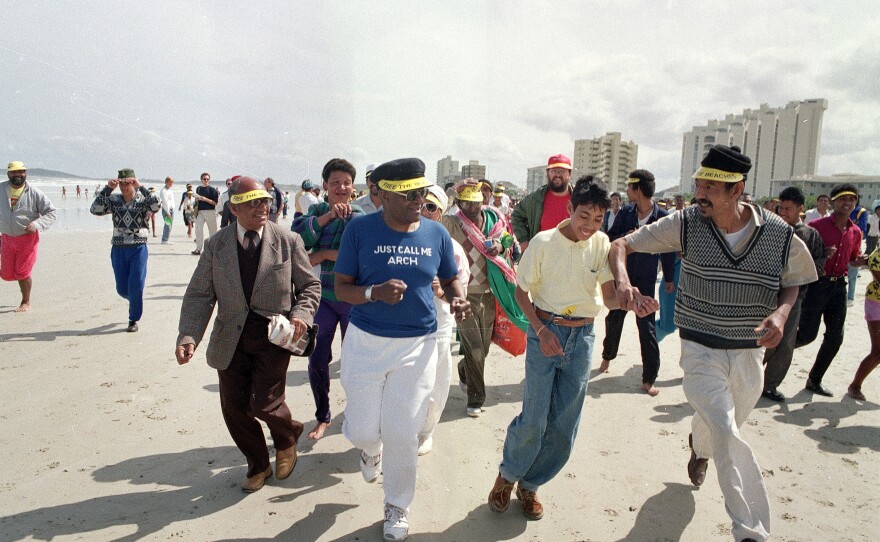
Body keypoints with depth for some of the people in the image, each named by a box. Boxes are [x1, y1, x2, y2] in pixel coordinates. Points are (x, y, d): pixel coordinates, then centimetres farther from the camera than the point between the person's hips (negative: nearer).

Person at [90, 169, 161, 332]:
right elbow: (95, 209, -10)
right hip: (118, 249, 3)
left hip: (138, 249, -3)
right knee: (122, 289, 8)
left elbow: (156, 205, -24)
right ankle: (136, 302, 41)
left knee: (135, 287, -5)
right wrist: (107, 189, -15)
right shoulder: (114, 200, 5)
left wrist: (140, 187, -25)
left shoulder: (142, 200, -3)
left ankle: (134, 320, 12)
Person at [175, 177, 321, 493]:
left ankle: (287, 438, 29)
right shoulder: (216, 245, 0)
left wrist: (301, 315, -17)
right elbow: (199, 295, -1)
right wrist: (188, 337, -15)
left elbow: (310, 286, 2)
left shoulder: (288, 241, -5)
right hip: (231, 339, 3)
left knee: (264, 404, -9)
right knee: (234, 408, 9)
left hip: (273, 336, -3)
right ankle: (258, 466, 34)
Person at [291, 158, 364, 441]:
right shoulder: (316, 211, 3)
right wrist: (327, 215, -23)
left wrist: (322, 254, -18)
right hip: (323, 297, 3)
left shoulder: (360, 218, -8)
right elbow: (298, 236, -14)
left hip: (353, 298, -2)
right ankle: (322, 417, 27)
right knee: (317, 361, 6)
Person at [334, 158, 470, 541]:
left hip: (418, 345, 1)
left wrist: (457, 300, -13)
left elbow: (450, 280, 10)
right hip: (366, 341, 0)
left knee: (403, 434, 7)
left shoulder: (436, 233, -3)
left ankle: (397, 507, 34)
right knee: (363, 431, 7)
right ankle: (371, 450, 48)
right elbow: (342, 288, -6)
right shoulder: (360, 230, -9)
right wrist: (375, 292, -27)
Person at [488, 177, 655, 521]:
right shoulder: (544, 242, -11)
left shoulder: (601, 244, -4)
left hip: (582, 337, 3)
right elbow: (522, 292, -3)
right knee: (534, 419, -2)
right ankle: (507, 474, 27)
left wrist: (632, 300, -28)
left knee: (565, 426, 8)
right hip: (545, 331, -3)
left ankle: (530, 484, 30)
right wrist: (541, 330, -14)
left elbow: (609, 298, -7)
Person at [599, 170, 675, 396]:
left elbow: (668, 249, 1)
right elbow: (610, 238, 0)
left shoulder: (662, 217, -9)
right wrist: (626, 236, -20)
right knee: (614, 318, 15)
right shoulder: (625, 212, -1)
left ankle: (649, 379, 6)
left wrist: (669, 278, 5)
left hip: (646, 280, -3)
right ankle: (607, 356, 40)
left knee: (646, 327, -2)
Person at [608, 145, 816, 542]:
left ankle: (698, 448, 60)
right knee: (728, 436, -14)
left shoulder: (779, 234, -10)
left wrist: (781, 313, -15)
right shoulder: (686, 224, -14)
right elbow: (621, 245, -12)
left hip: (749, 353, 3)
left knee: (720, 427, 24)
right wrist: (622, 280, -34)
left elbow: (792, 282, 8)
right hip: (701, 351, -3)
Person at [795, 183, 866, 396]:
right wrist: (821, 255, -22)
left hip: (839, 285, 6)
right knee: (807, 334, -8)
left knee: (835, 337, 6)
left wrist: (865, 260, 0)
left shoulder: (856, 232, 9)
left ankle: (814, 380, 20)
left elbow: (854, 259, 22)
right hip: (816, 284, -6)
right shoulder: (817, 226, -8)